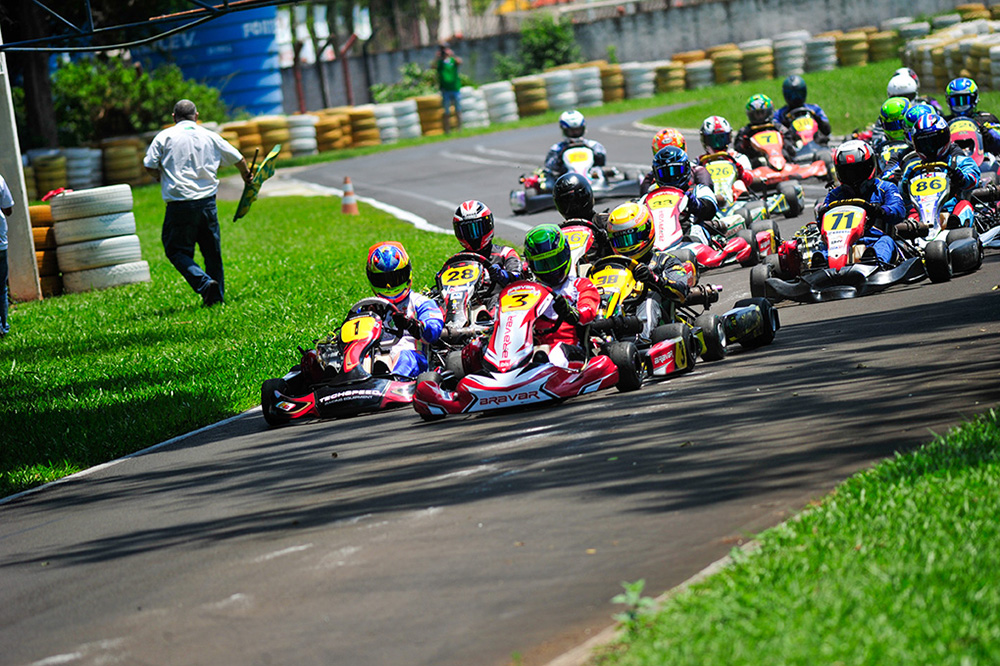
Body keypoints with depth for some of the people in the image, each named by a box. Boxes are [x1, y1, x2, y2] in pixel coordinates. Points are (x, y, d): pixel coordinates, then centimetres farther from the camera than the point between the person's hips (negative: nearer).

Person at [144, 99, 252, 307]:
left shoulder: (165, 137, 2)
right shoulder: (210, 136, 10)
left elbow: (149, 166, -4)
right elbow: (238, 159, 18)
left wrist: (160, 177, 19)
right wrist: (247, 177, 40)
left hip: (179, 203, -3)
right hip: (208, 202, 3)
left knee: (176, 250, 4)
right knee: (212, 251, 14)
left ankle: (204, 282, -17)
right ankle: (217, 296, 15)